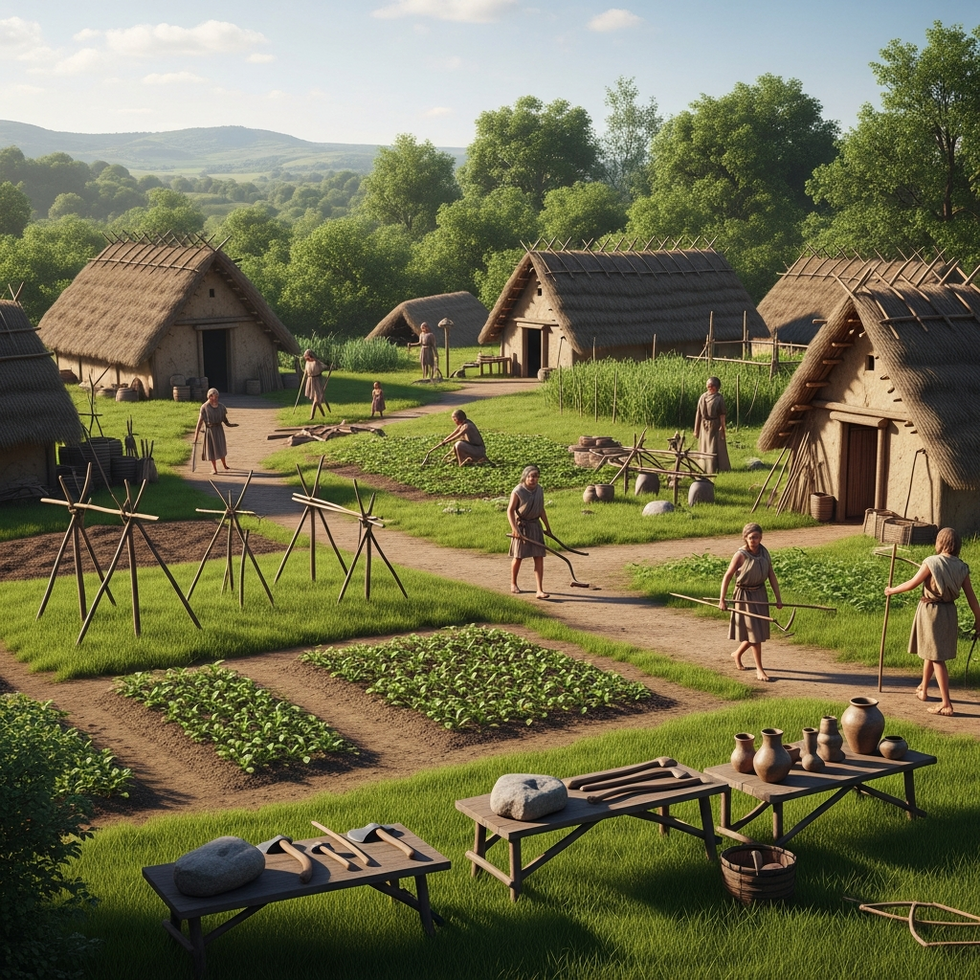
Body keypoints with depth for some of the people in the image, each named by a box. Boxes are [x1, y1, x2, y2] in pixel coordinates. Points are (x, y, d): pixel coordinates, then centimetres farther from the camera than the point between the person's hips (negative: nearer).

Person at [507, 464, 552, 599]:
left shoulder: (539, 491, 3)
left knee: (539, 557, -3)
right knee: (518, 557, 7)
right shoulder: (518, 491, -14)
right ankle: (513, 584, 31)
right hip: (521, 526, -4)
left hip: (535, 526, 4)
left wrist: (547, 526, 21)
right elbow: (510, 510, -16)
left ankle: (540, 590, -5)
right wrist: (514, 528, -25)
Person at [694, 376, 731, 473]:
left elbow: (722, 414, -6)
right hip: (704, 426, 4)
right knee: (704, 447, 9)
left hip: (715, 426, -4)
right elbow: (698, 413, 8)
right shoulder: (703, 397, 5)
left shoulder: (719, 398, -5)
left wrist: (722, 428, -11)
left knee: (716, 447, -2)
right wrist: (696, 429, 7)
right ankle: (705, 468, 20)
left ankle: (717, 468, 6)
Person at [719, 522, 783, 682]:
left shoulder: (764, 553, -2)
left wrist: (778, 598, 1)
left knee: (758, 632, 14)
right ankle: (759, 670, 6)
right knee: (754, 633, -3)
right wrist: (722, 600, -14)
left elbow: (772, 576, 2)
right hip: (745, 596, -6)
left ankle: (737, 655, 38)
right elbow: (727, 576, -13)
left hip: (760, 595, 6)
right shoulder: (740, 555, -16)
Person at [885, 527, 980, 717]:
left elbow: (912, 584, -14)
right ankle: (923, 689, 44)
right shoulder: (961, 567, -2)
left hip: (931, 611, -6)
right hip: (949, 612, 6)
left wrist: (892, 590, 2)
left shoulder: (932, 562, -16)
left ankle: (946, 704, -6)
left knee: (937, 657, -3)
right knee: (931, 651, 25)